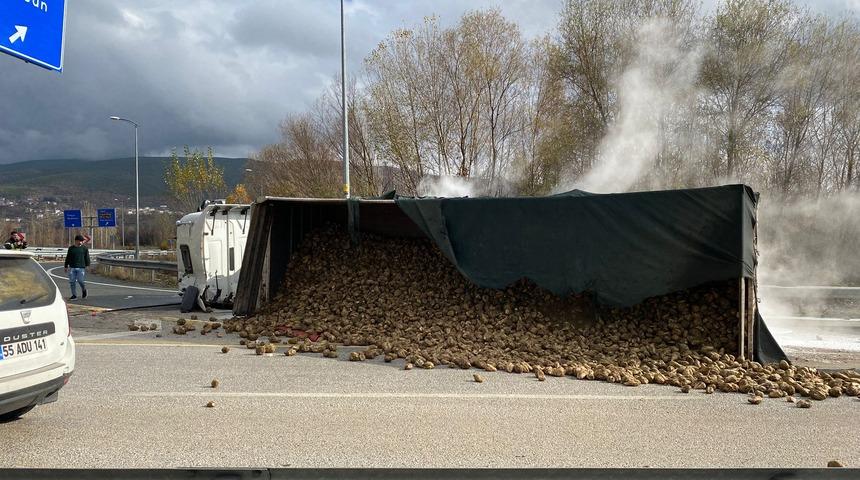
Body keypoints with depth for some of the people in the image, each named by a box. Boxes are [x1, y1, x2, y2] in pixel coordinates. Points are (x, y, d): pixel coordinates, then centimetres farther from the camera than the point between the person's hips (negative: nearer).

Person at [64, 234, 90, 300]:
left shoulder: (84, 249, 6)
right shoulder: (71, 248, 12)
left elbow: (87, 258, 6)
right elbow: (68, 258, 16)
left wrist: (87, 266, -2)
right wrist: (66, 266, 14)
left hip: (81, 267, -2)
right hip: (72, 267, 3)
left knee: (80, 280, -12)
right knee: (72, 281, 1)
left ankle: (84, 289, 18)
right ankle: (74, 295, 10)